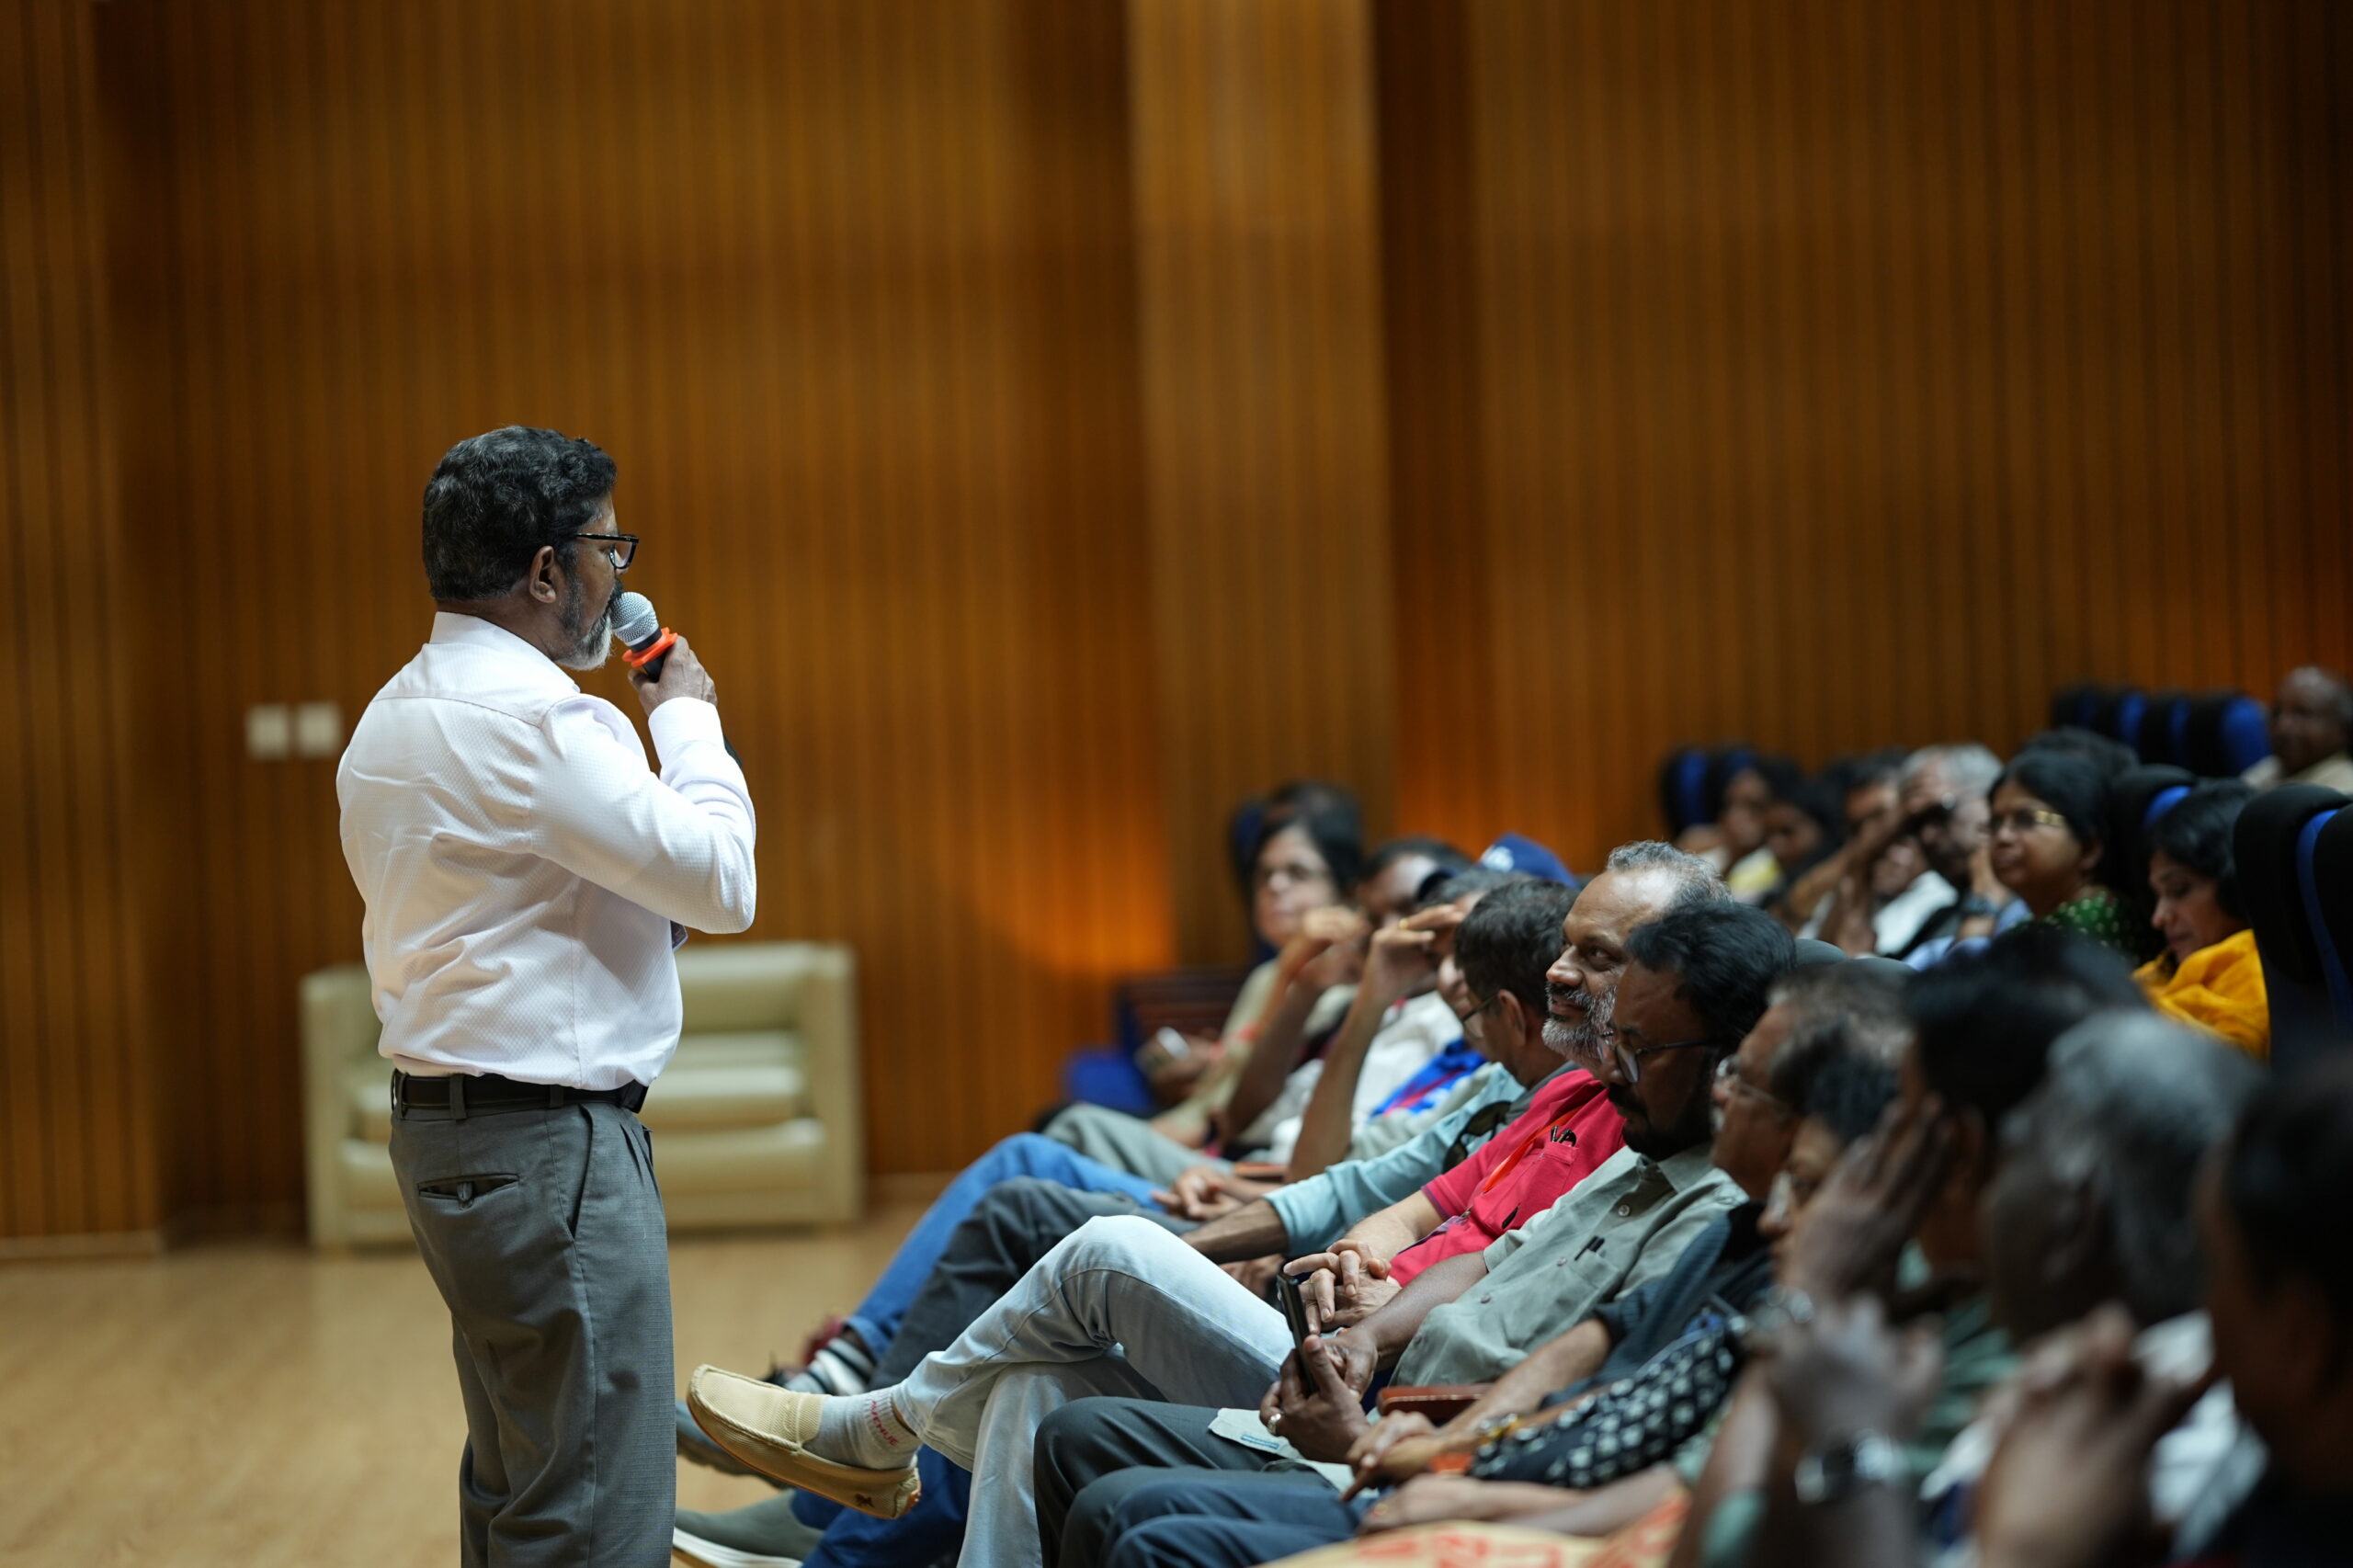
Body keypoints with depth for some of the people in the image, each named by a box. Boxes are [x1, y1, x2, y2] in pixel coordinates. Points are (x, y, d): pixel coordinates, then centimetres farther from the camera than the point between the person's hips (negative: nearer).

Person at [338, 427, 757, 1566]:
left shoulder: (396, 715, 14)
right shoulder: (535, 719, -18)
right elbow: (722, 883, -16)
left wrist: (655, 912, 11)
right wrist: (689, 719, -1)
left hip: (445, 1128, 11)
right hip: (550, 1142, -11)